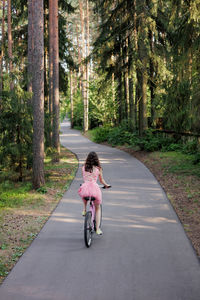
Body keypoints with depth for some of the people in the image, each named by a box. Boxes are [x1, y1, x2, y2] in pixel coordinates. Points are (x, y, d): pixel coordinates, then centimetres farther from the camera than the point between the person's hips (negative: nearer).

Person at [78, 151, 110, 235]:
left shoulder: (84, 167, 10)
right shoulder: (98, 169, 6)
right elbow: (101, 181, 17)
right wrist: (106, 185, 37)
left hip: (85, 187, 1)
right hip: (94, 188, -1)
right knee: (97, 208, 19)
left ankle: (84, 210, 30)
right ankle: (97, 229, 15)